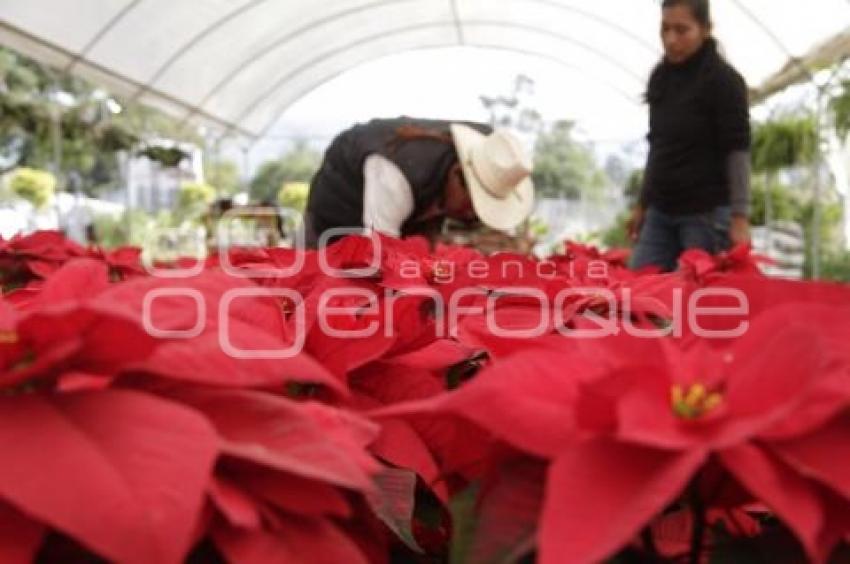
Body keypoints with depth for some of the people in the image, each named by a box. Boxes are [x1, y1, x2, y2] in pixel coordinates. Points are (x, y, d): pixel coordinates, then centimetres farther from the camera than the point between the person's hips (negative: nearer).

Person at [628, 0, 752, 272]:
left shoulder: (724, 80, -8)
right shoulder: (659, 77, 12)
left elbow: (737, 151, -11)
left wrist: (739, 217, -18)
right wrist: (642, 203, 18)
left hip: (707, 213, -6)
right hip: (660, 211, 7)